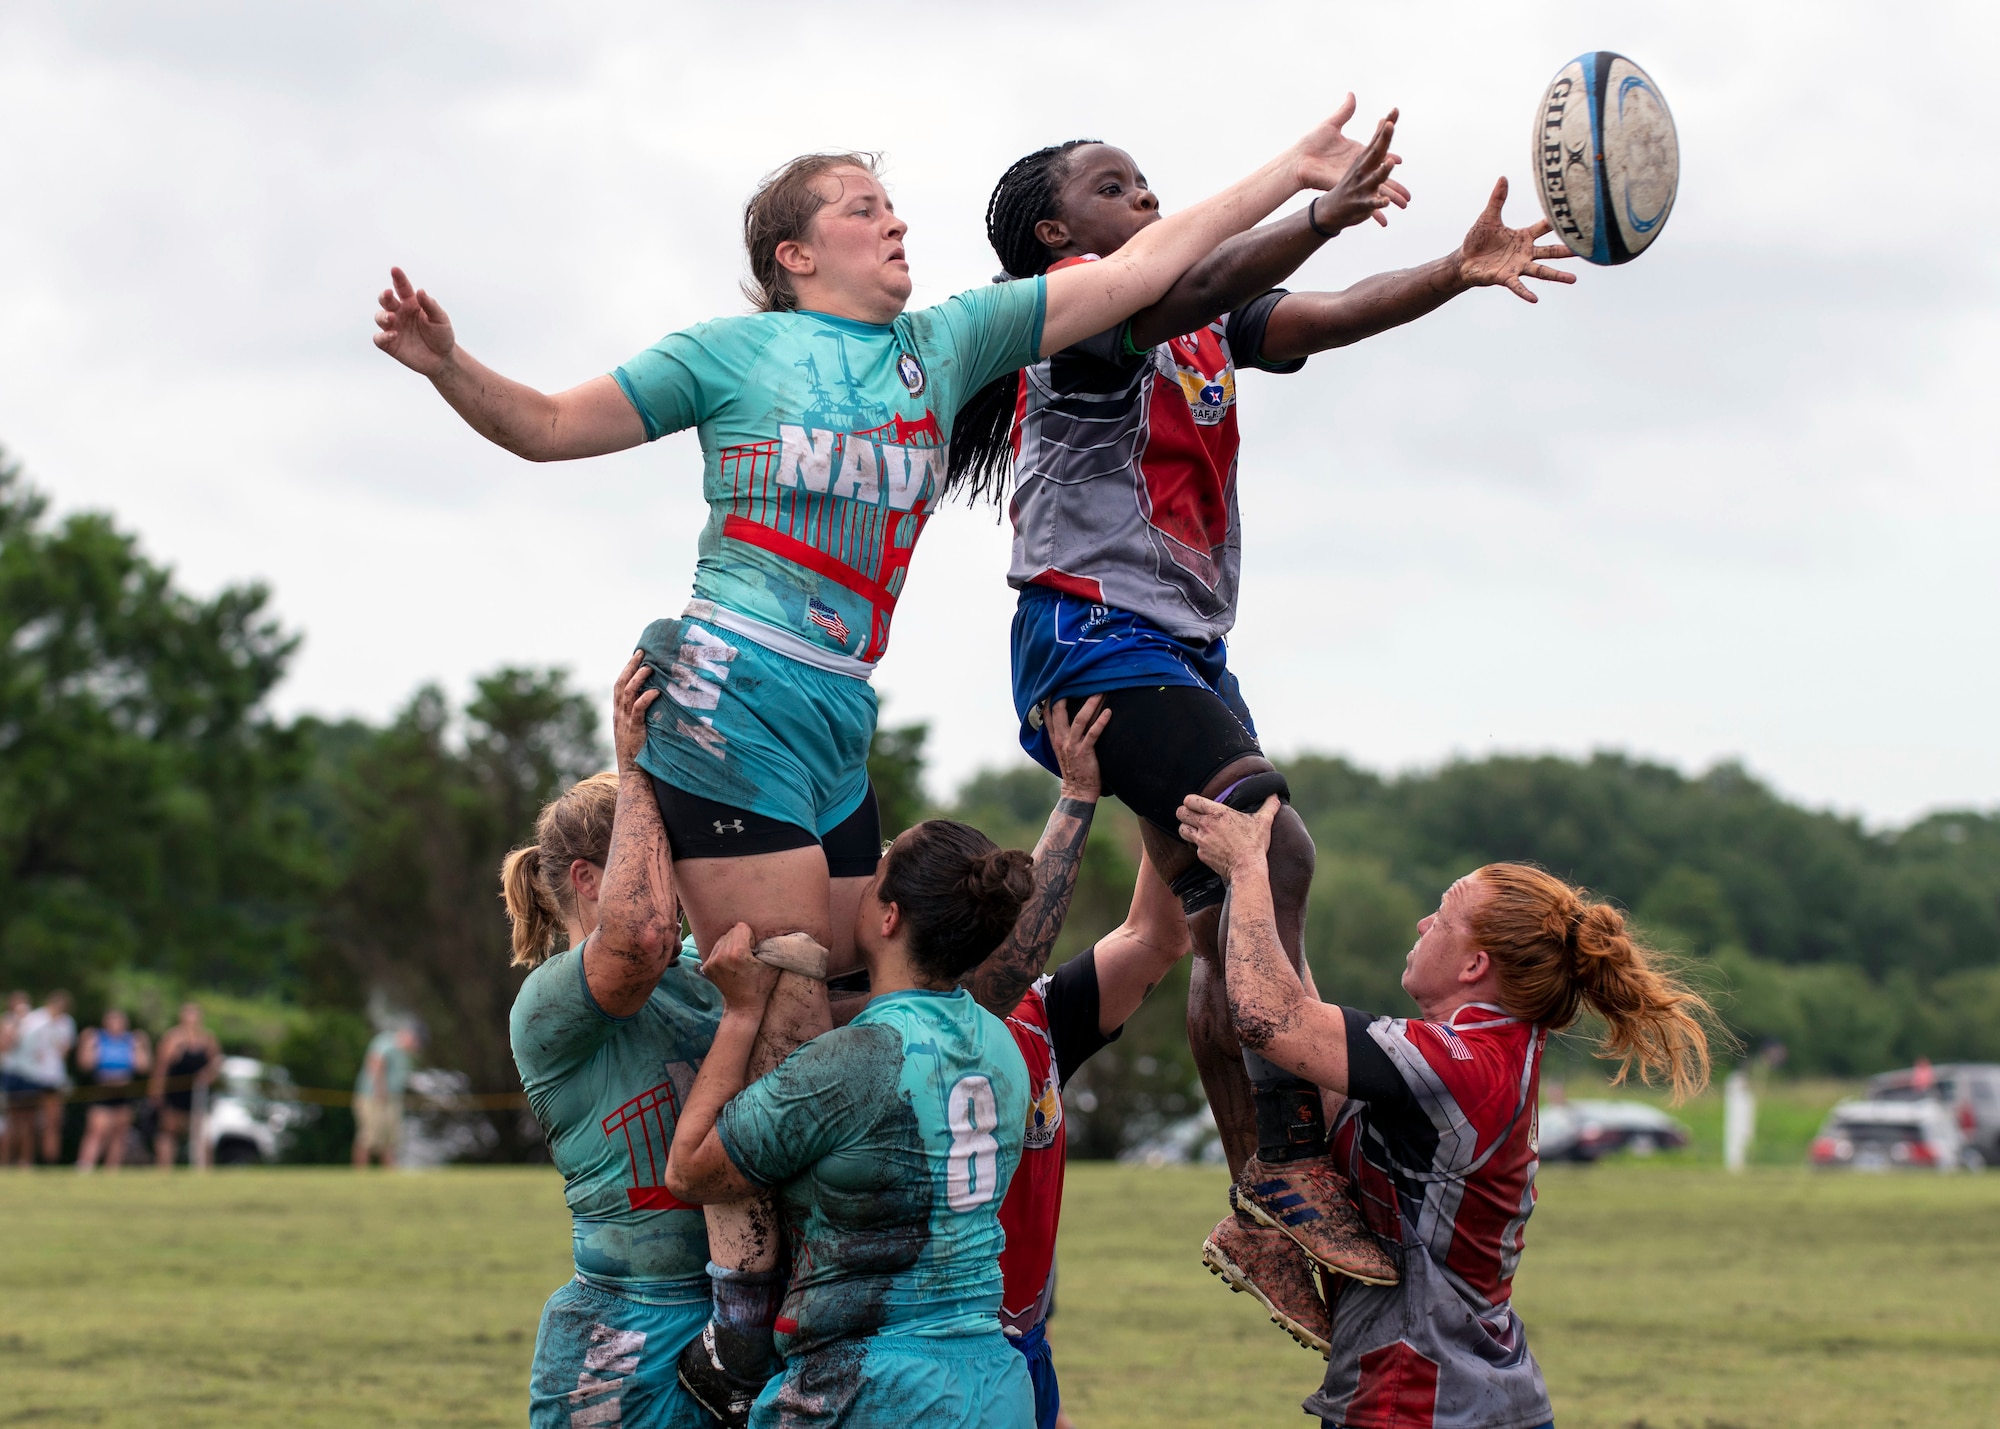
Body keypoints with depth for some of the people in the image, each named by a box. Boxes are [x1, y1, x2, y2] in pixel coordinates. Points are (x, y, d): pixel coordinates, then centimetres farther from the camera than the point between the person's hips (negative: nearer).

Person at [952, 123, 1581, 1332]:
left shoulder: (1211, 328, 19)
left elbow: (1326, 318, 5)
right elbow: (1183, 294, -28)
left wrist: (1456, 273, -12)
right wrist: (1323, 216, -42)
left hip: (1187, 654, 9)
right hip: (1093, 639, -9)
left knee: (1231, 925, 5)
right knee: (1273, 846, -25)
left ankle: (1259, 1211, 7)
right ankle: (1291, 1161, -26)